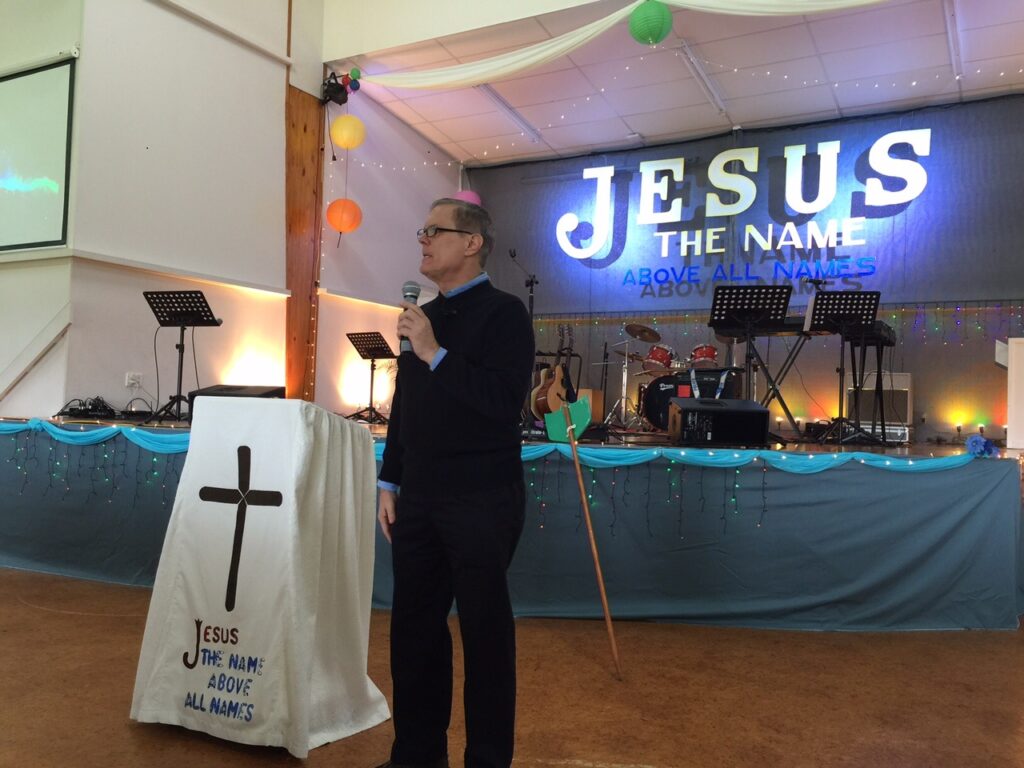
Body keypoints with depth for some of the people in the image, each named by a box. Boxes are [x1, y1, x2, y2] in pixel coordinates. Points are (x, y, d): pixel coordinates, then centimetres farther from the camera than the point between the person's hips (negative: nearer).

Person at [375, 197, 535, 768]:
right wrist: (391, 483, 13)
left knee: (484, 629, 5)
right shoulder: (423, 316, 13)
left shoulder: (503, 312, -8)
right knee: (414, 625, 13)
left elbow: (506, 401, -20)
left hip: (482, 500, -7)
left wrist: (436, 354, -20)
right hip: (419, 499, 7)